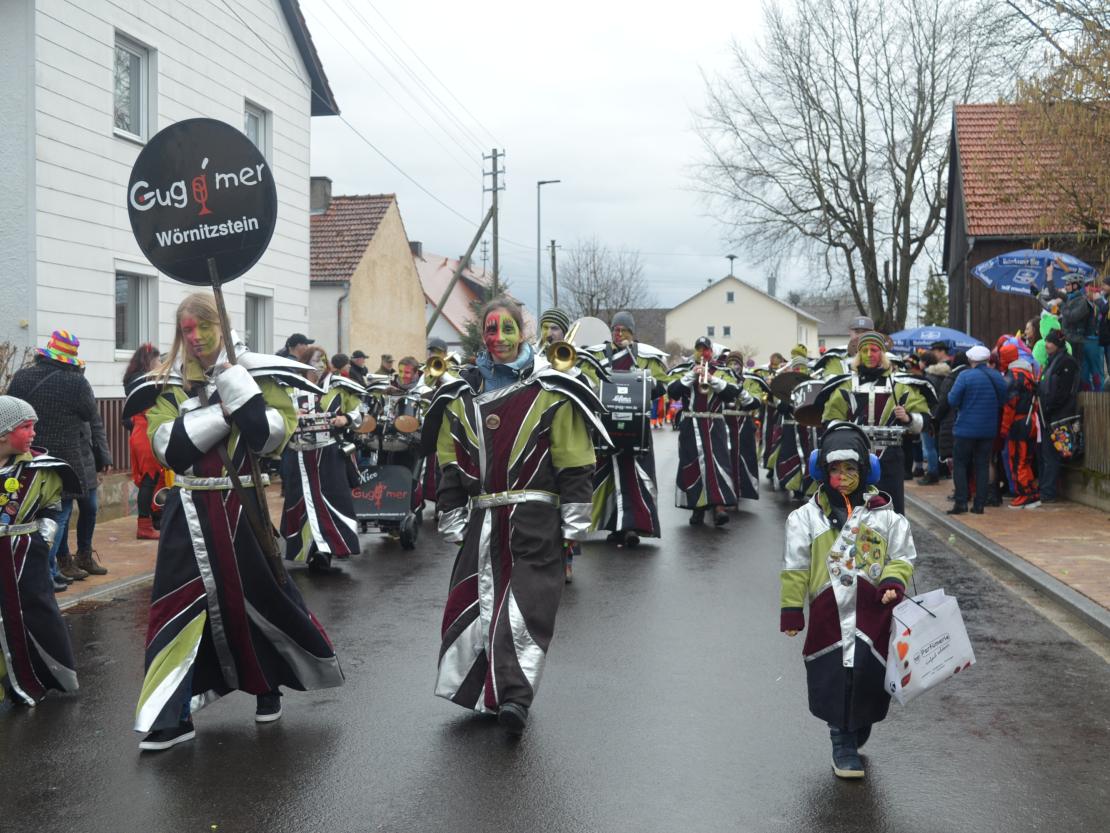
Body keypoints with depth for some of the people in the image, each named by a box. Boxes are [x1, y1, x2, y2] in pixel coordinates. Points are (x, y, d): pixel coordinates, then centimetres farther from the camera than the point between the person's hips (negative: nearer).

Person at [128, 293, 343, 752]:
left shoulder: (256, 374, -2)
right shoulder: (168, 385, 4)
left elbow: (272, 435, -15)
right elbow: (168, 445, -10)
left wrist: (233, 383, -18)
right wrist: (222, 412, -17)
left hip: (241, 507, -1)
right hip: (190, 511, 1)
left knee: (259, 594, 9)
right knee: (181, 603, -3)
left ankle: (268, 684, 35)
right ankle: (174, 714, 4)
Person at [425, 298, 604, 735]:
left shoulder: (550, 391, 0)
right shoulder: (463, 395, 11)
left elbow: (573, 463, -2)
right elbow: (451, 465, 13)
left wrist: (574, 523, -5)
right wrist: (453, 524, 10)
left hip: (534, 518, -4)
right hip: (483, 521, 4)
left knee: (527, 604, -9)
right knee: (475, 602, 3)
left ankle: (516, 695, -9)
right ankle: (490, 691, 17)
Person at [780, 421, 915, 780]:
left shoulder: (885, 515, 2)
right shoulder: (807, 517, -1)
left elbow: (902, 558, 8)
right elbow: (795, 568, 2)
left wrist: (893, 582, -12)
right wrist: (791, 610, 0)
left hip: (873, 612, 1)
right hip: (829, 612, -1)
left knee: (869, 678, 4)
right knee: (834, 680, 2)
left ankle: (854, 739, 29)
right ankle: (843, 745, 18)